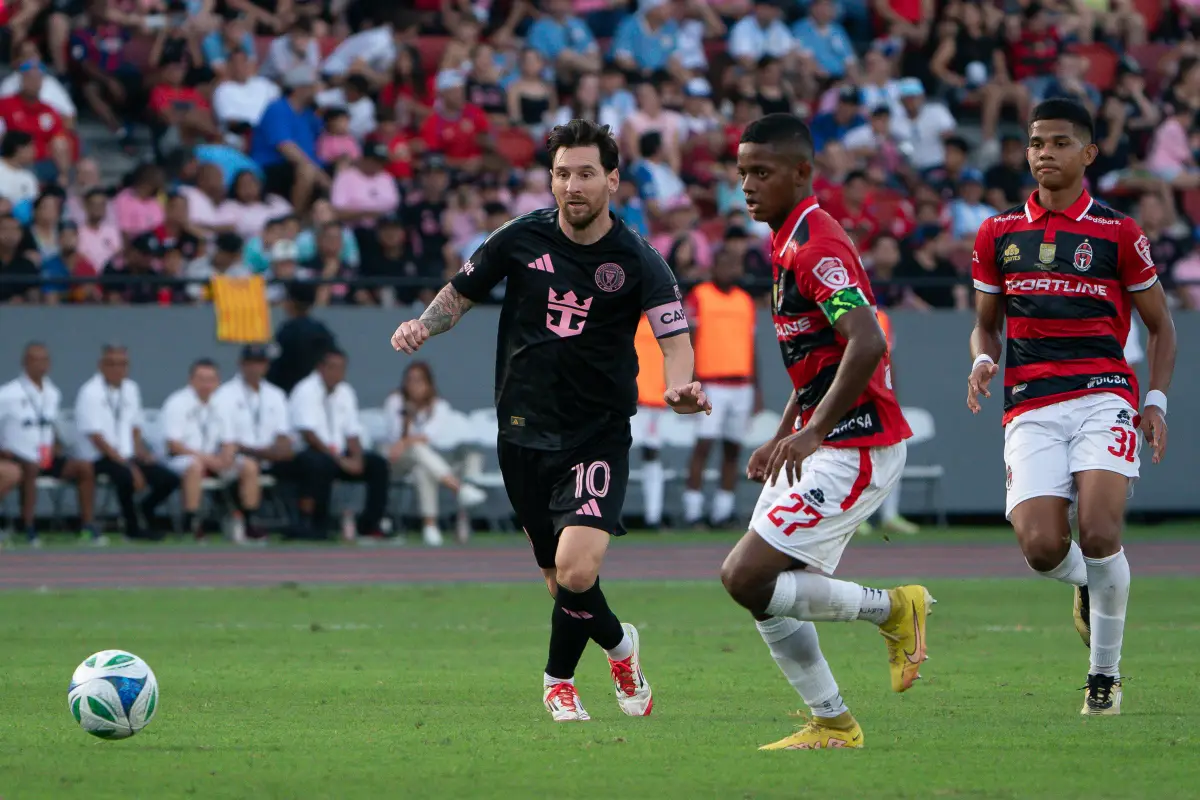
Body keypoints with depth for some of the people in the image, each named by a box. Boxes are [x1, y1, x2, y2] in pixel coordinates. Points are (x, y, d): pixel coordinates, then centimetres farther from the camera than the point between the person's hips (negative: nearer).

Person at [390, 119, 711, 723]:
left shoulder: (637, 262, -8)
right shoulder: (521, 240, -1)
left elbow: (675, 338, -14)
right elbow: (462, 293, 12)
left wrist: (679, 387, -35)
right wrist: (423, 326, -7)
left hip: (599, 435, -3)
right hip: (525, 432, 3)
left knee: (576, 571, -19)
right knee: (560, 579, 7)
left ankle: (559, 677, 7)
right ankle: (618, 645, 38)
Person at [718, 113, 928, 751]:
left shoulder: (816, 245, -18)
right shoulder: (789, 243, 15)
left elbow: (868, 345, -30)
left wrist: (814, 432, -32)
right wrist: (782, 439, 24)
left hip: (852, 448, -10)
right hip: (818, 443, 10)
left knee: (745, 577, -15)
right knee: (768, 590, 9)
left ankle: (892, 609, -1)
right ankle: (832, 724, 17)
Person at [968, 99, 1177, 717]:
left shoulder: (1118, 234, 5)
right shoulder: (999, 234, 12)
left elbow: (1160, 325, 13)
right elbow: (986, 323, 22)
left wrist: (1156, 401, 0)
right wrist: (983, 360, 0)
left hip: (1103, 395, -2)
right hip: (1030, 406, 2)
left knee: (1099, 535, -20)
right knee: (1041, 547, -16)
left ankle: (1104, 673, -2)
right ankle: (1087, 586, 22)